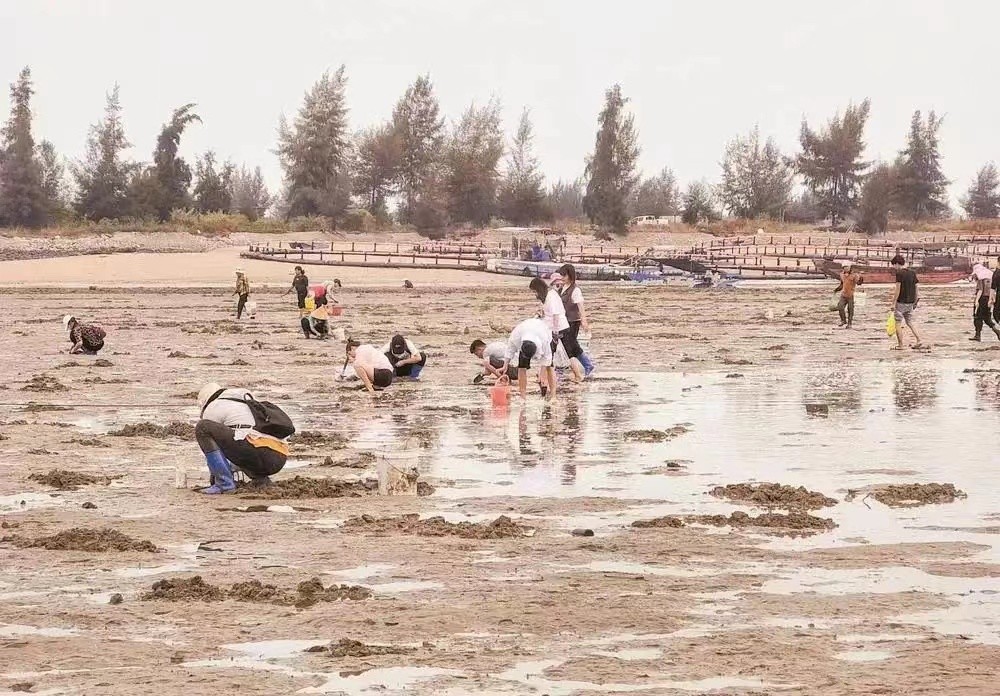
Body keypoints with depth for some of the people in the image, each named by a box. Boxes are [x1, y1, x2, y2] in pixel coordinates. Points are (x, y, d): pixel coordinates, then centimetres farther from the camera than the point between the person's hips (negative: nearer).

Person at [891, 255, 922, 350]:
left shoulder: (899, 273, -12)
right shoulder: (912, 272, 9)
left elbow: (898, 289, -16)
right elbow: (916, 288, 12)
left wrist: (893, 303, -13)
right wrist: (916, 301, 19)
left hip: (901, 302, -7)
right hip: (910, 302, 7)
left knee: (898, 323, 2)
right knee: (910, 321, 17)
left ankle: (900, 345, 4)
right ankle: (918, 341, 7)